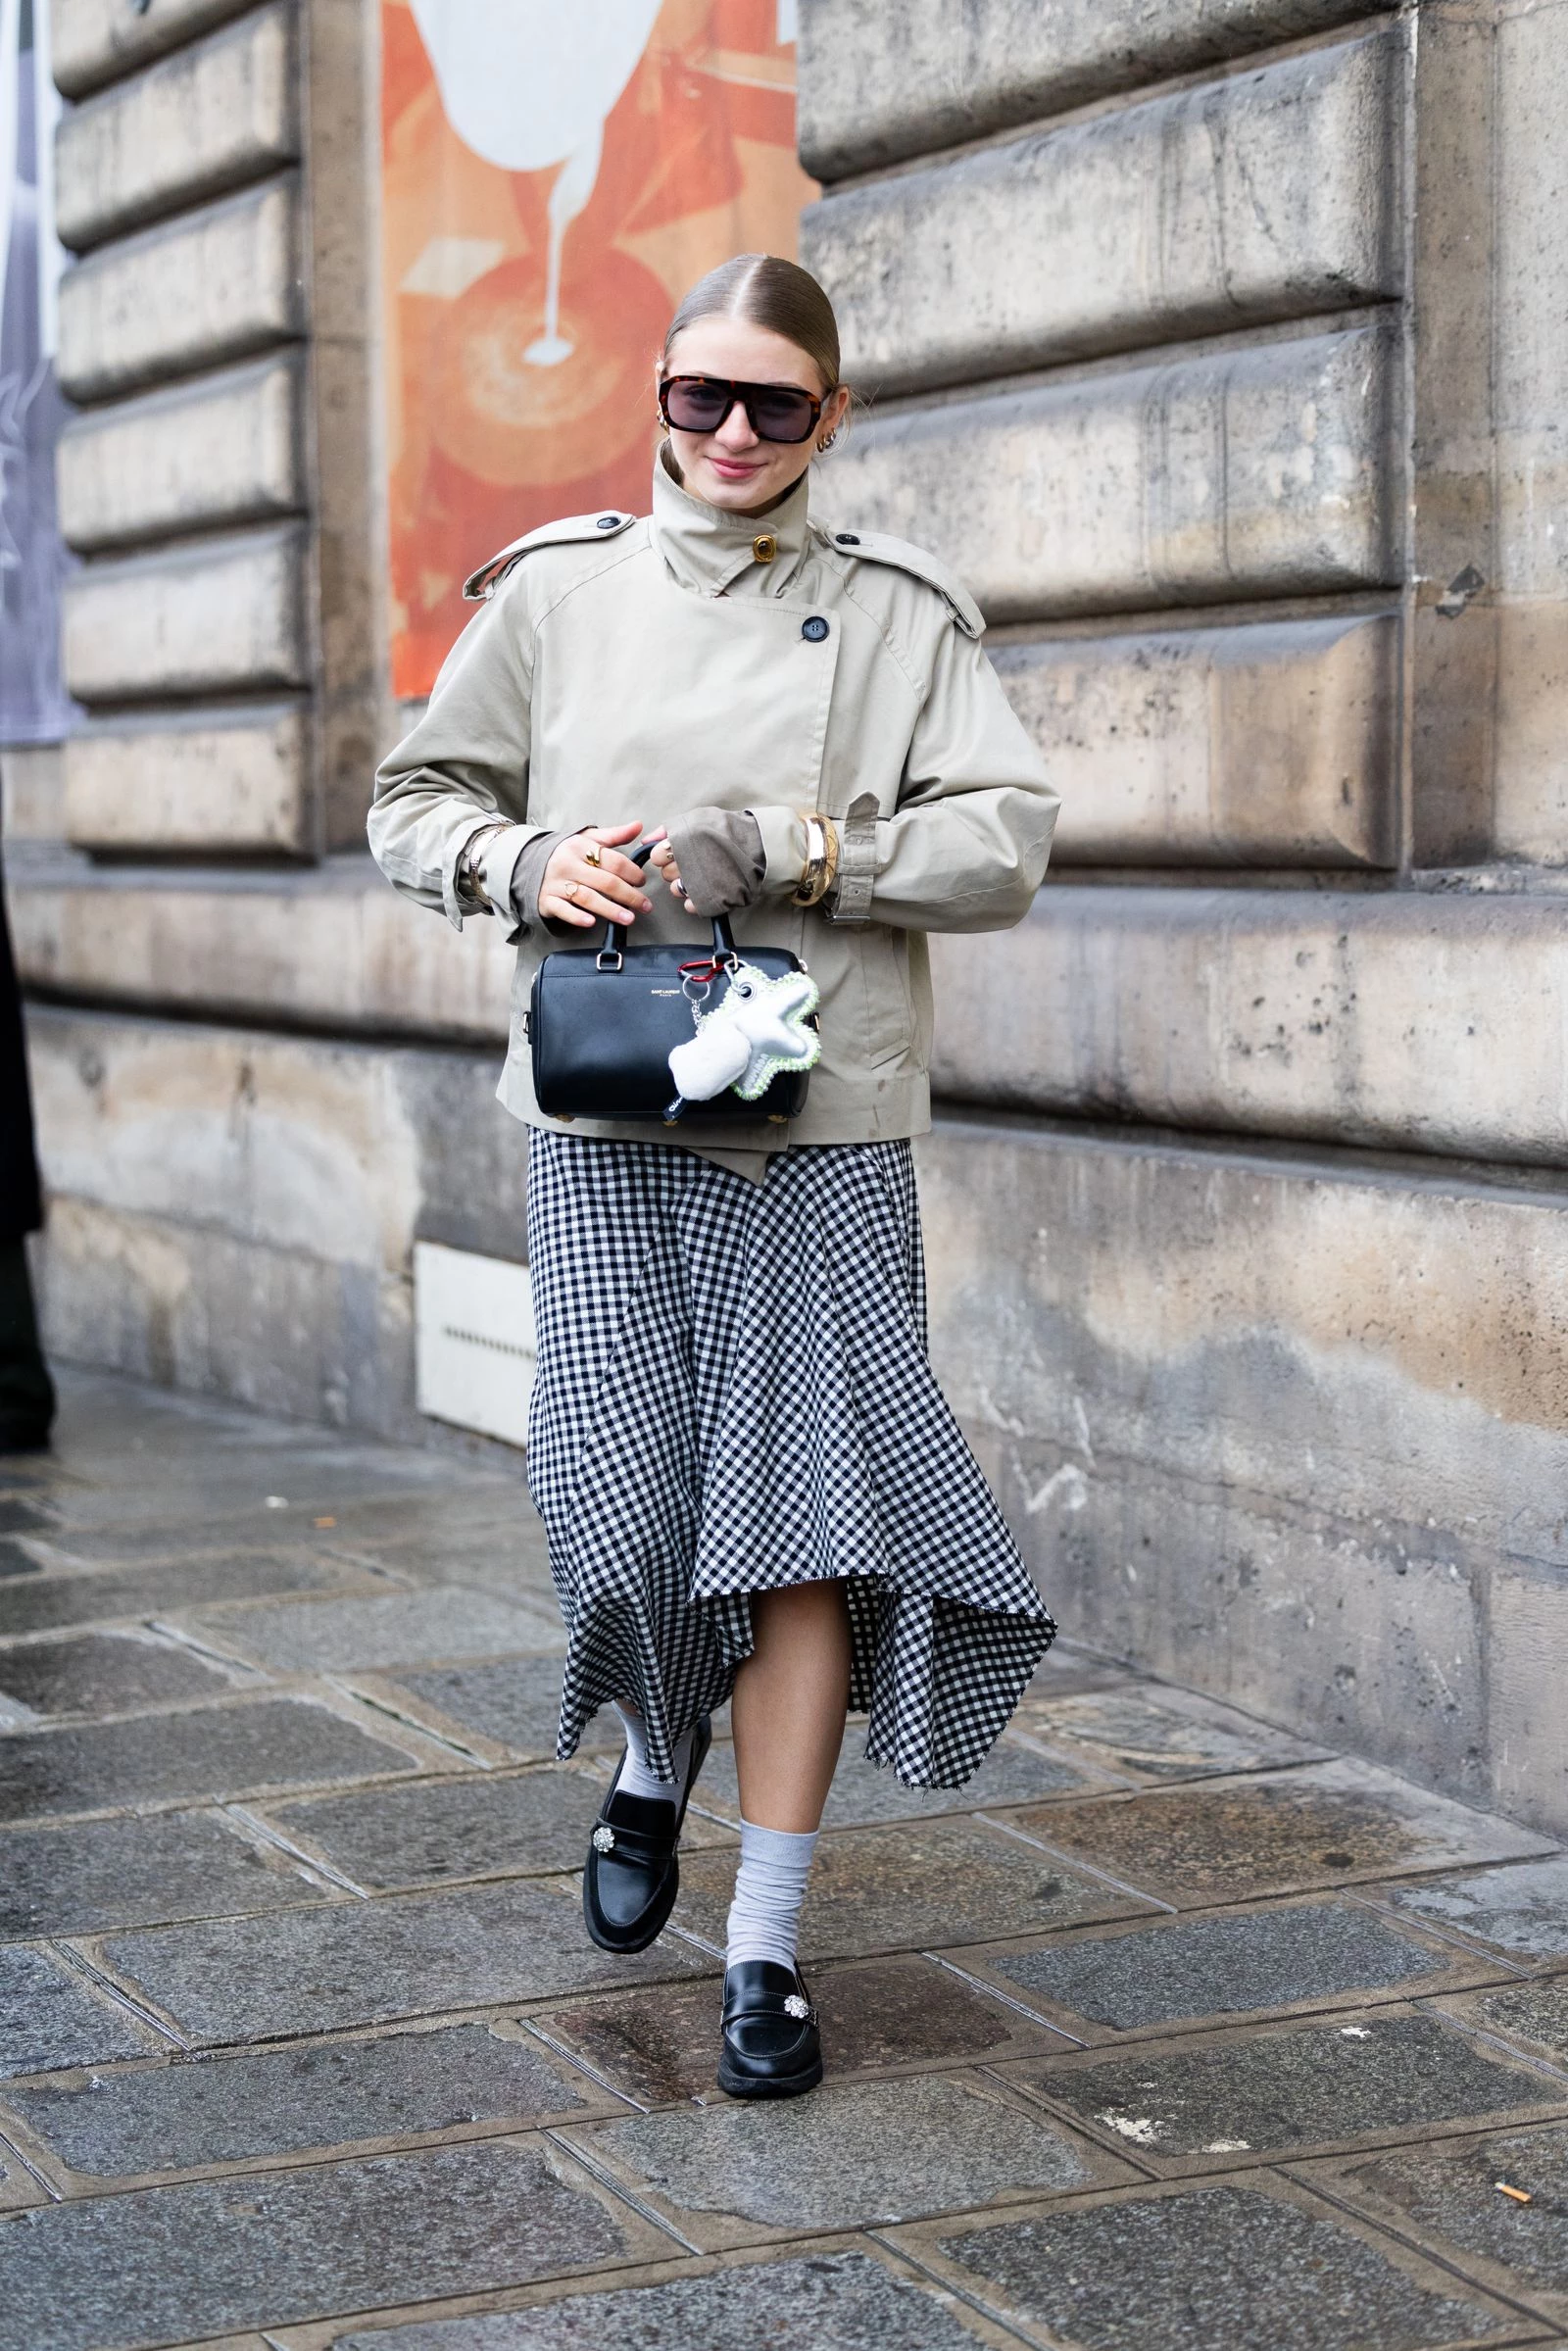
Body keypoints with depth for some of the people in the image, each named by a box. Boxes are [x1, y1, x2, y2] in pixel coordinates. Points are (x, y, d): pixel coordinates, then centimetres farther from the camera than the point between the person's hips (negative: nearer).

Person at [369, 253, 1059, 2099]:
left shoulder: (898, 610, 5)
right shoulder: (555, 587, 9)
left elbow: (1006, 842, -3)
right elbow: (413, 805, 14)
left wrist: (781, 849, -14)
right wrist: (523, 862, -7)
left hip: (824, 1131, -1)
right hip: (605, 1123, 1)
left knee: (806, 1521, -4)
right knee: (621, 1515, -1)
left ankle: (765, 1947, 8)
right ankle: (654, 1768, 35)